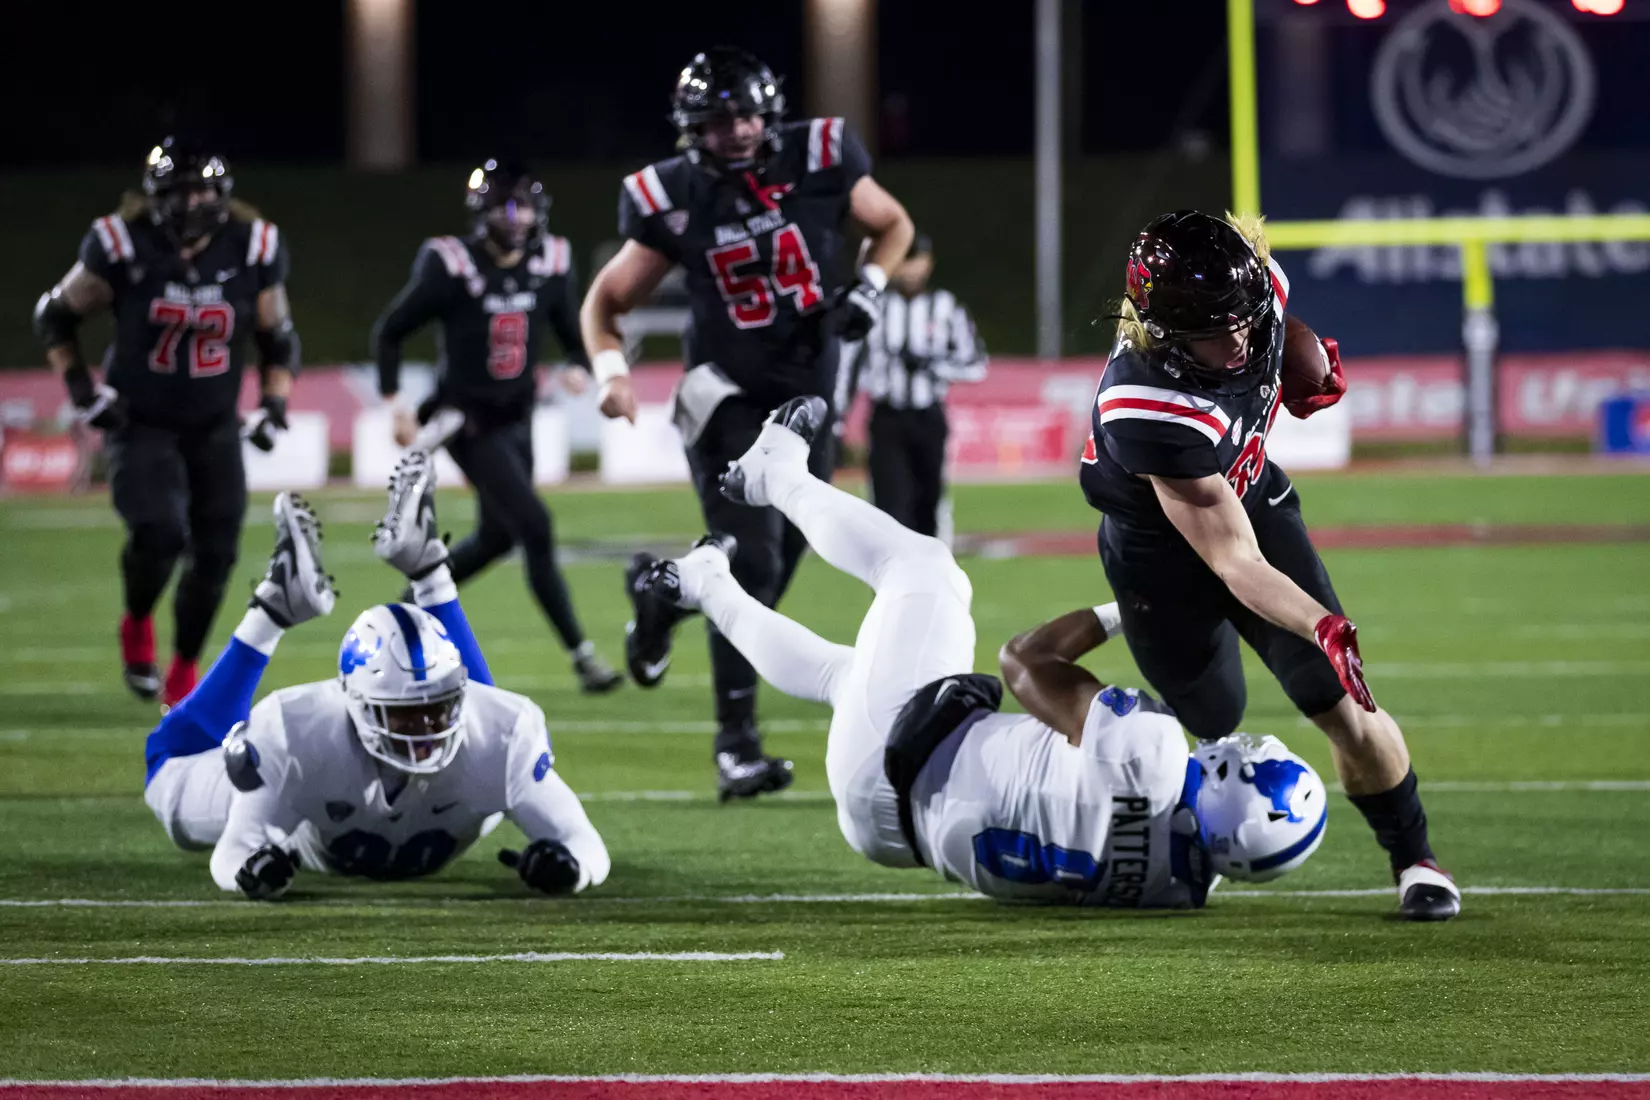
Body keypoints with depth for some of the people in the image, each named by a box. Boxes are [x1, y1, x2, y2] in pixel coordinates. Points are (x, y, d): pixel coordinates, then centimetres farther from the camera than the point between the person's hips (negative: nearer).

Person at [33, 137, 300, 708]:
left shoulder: (253, 251, -7)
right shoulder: (122, 248, -16)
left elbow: (279, 341, 8)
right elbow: (54, 317, -1)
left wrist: (274, 405, -4)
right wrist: (82, 388, -9)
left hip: (214, 428, 3)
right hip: (140, 423, -3)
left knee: (215, 553, -1)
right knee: (158, 532, -24)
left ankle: (183, 672, 21)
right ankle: (136, 627, 8)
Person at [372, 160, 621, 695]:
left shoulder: (550, 265, -2)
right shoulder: (451, 267, -16)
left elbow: (573, 334, 9)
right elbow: (388, 332, -5)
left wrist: (579, 367, -13)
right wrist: (395, 402, -11)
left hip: (516, 418, 7)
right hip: (468, 420, -7)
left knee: (496, 537, 16)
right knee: (535, 527, -14)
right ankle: (581, 655, -12)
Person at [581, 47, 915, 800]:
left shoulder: (820, 164, -9)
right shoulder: (674, 201, -10)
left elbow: (893, 225, 10)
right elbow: (605, 300, 1)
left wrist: (867, 289, -9)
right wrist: (610, 370, -18)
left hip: (807, 396, 3)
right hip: (728, 393, -3)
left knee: (779, 559, 10)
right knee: (752, 562, -15)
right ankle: (737, 742, -9)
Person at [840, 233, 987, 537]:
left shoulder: (946, 307, 3)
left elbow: (975, 364, 0)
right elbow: (849, 363, 4)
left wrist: (930, 364, -14)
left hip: (929, 420, 1)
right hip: (887, 418, -1)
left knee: (927, 504, 5)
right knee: (891, 502, -12)